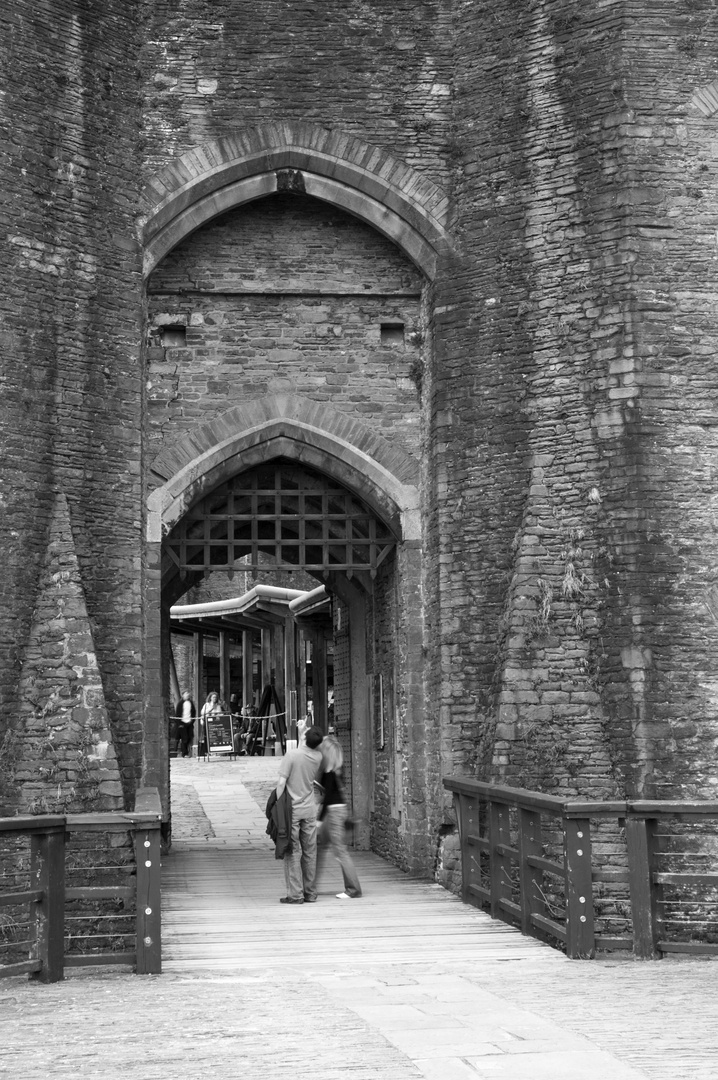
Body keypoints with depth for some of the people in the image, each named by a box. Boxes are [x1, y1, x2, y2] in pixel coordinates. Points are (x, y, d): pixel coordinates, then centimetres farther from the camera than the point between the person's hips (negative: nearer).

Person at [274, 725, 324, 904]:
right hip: (309, 809, 4)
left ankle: (295, 894, -1)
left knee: (293, 852, 0)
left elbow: (281, 783, -16)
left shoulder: (292, 755, -14)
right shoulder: (318, 757, -1)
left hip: (292, 809, -4)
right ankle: (310, 892, 16)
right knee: (310, 852, 10)